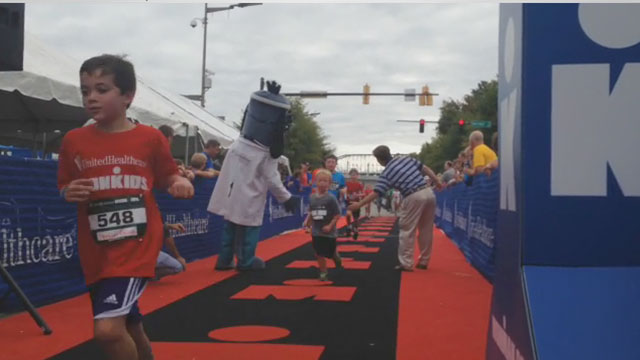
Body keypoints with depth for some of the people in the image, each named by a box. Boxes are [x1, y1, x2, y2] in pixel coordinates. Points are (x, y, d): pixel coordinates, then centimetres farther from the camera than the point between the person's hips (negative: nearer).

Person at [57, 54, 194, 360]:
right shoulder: (74, 141, 1)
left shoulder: (150, 138, -5)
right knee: (128, 326, 21)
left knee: (108, 329, -20)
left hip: (137, 245, -4)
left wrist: (180, 183, -13)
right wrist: (70, 193, -11)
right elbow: (64, 188, 11)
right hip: (96, 252, 4)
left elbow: (167, 177, 9)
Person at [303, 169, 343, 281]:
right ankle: (323, 273, 21)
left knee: (331, 253, 11)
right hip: (316, 232, 3)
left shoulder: (331, 198, -15)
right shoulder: (312, 197, -1)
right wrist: (307, 221, -2)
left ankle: (337, 258, 45)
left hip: (329, 232, -3)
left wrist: (330, 226, -20)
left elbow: (337, 215, -13)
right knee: (319, 254, 6)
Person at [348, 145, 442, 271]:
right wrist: (438, 182, 21)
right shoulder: (406, 158, 13)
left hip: (414, 198, -6)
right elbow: (425, 168, 13)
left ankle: (406, 263, 4)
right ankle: (424, 261, 24)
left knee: (407, 231, 5)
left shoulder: (386, 174, 0)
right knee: (426, 229, 14)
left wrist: (359, 204, 5)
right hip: (428, 193, 6)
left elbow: (375, 193, -3)